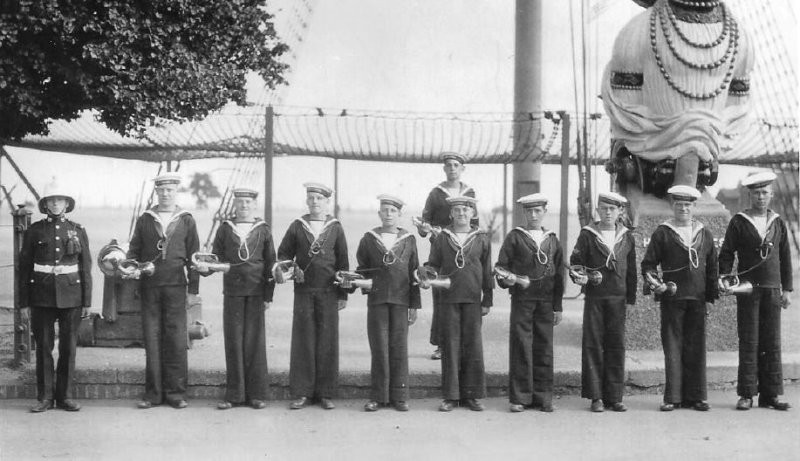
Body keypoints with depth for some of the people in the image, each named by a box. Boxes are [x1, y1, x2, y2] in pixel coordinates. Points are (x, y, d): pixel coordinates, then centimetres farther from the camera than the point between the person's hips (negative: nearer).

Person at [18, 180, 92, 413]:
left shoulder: (78, 230, 7)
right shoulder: (34, 231, 5)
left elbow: (86, 268, 8)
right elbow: (24, 268, 5)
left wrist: (87, 301, 3)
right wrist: (24, 303, 0)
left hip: (71, 296, 1)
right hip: (42, 296, 0)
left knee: (69, 347, 2)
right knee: (43, 347, 2)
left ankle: (65, 396, 10)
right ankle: (45, 397, 9)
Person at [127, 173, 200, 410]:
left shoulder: (186, 221, 8)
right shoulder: (144, 220, 10)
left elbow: (193, 256, 7)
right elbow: (134, 252, 13)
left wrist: (193, 289, 3)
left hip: (176, 286, -1)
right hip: (149, 286, 1)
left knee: (176, 340, -1)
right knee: (152, 339, 1)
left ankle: (176, 393, 5)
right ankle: (153, 393, 7)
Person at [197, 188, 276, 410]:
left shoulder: (263, 230, 6)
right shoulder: (225, 229, 9)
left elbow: (270, 263, 5)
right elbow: (218, 257, 9)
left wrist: (269, 295, -1)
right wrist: (205, 267, -14)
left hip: (256, 291, -1)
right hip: (232, 291, 1)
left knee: (255, 341, 0)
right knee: (233, 341, 1)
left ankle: (256, 394, 6)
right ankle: (234, 394, 6)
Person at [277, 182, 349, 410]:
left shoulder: (335, 228, 6)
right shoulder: (297, 226, 7)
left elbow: (343, 262, 6)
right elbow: (283, 253, 11)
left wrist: (343, 294, 2)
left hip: (328, 292, 0)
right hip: (303, 291, 0)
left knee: (327, 341, 1)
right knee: (303, 340, 0)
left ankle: (326, 393, 8)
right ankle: (302, 393, 5)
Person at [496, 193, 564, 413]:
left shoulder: (552, 240, 14)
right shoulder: (514, 237, 6)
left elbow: (558, 275, 14)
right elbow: (501, 266, 4)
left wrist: (557, 306, 10)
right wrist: (507, 279, -18)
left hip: (546, 301, 3)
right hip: (522, 298, -3)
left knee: (544, 348, 3)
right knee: (521, 347, -4)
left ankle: (543, 397, 10)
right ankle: (520, 397, 1)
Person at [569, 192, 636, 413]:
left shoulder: (627, 237, 10)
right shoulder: (587, 235, 3)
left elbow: (631, 270, 13)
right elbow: (575, 261, 3)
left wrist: (631, 298, 10)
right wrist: (579, 276, -19)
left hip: (618, 298, 2)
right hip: (594, 297, -2)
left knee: (616, 346, 3)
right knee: (593, 345, -2)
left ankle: (614, 397, 9)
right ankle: (596, 397, 4)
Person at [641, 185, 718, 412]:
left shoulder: (705, 234, 13)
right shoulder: (662, 233, 5)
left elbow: (712, 268, 15)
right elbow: (648, 263, 4)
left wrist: (711, 297, 8)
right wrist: (654, 281, -16)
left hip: (697, 299, 2)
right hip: (671, 298, -2)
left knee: (696, 349, 4)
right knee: (673, 348, -2)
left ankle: (696, 397, 10)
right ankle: (672, 397, 2)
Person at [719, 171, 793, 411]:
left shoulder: (778, 223, 11)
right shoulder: (738, 222, 2)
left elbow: (785, 258, 14)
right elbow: (726, 254, 2)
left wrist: (787, 289, 9)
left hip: (772, 290, 3)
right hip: (748, 289, -3)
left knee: (772, 343, 3)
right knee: (748, 343, -3)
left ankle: (770, 395, 7)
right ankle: (746, 395, 0)